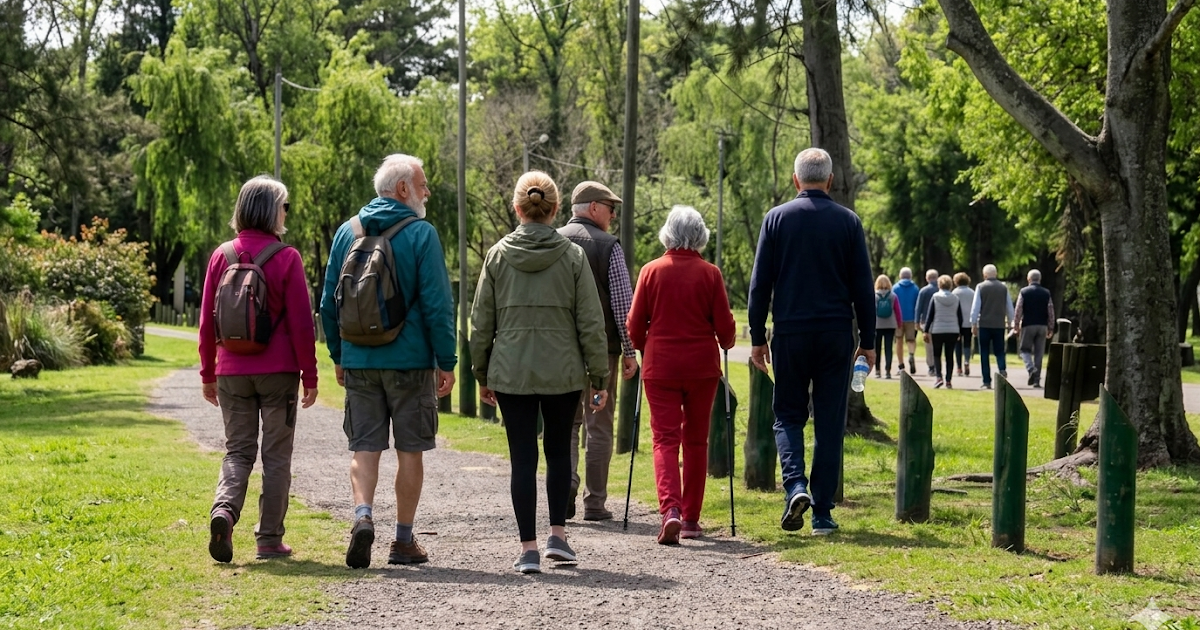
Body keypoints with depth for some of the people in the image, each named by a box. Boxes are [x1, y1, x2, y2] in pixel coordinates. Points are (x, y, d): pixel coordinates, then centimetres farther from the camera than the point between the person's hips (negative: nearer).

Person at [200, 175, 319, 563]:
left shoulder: (222, 256, 3)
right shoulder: (286, 258, -7)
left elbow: (207, 322, 6)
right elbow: (301, 323, -8)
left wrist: (207, 374, 14)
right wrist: (309, 375, 0)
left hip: (232, 372, 3)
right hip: (278, 372, -3)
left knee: (238, 451, 10)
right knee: (276, 455, 7)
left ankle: (224, 510, -16)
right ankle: (270, 539, 8)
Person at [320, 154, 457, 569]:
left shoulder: (347, 232, 7)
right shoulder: (421, 234, -8)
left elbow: (328, 303, 10)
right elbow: (437, 303, -11)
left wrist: (337, 356, 19)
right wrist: (447, 361, -5)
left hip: (359, 360, 3)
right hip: (410, 360, -3)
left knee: (365, 446, 7)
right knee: (410, 449, 6)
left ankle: (363, 515, -16)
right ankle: (404, 541, 11)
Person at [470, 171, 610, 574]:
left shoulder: (498, 255, 0)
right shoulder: (573, 256, -2)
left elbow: (480, 321, 4)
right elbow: (591, 322, -2)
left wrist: (481, 374, 13)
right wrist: (599, 377, 4)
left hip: (510, 373, 0)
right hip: (562, 373, 0)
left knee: (522, 458, 3)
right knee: (559, 451, 18)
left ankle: (528, 548, 0)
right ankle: (557, 534, 14)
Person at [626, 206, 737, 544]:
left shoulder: (651, 271, -3)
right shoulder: (710, 274, -4)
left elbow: (635, 324, 1)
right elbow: (725, 326, -1)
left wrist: (642, 347, 22)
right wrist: (725, 343, 21)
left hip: (660, 366, -1)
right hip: (702, 366, 1)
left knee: (665, 438, 0)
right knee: (696, 440, 12)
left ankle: (670, 510, -21)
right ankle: (691, 518, 16)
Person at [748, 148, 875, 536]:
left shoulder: (777, 219, 1)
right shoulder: (848, 222, 2)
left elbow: (760, 283, 1)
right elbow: (863, 286, 3)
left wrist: (757, 338, 7)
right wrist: (868, 340, 9)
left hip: (790, 333, 0)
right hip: (836, 333, 0)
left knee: (788, 414, 12)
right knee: (830, 423, 5)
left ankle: (795, 485, -13)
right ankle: (823, 512, 5)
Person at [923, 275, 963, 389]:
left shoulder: (935, 298, -5)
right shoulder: (956, 299, 4)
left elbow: (930, 316, -6)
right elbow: (960, 317, 7)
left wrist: (926, 331, -2)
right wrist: (959, 331, 18)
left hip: (938, 331, -2)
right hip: (953, 331, 2)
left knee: (937, 355, 9)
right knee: (949, 356, 8)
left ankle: (939, 377, -9)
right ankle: (948, 381, 5)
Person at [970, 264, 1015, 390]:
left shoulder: (981, 287, -3)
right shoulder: (1003, 288, 5)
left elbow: (975, 307, -4)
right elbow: (1009, 307, 10)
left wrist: (973, 324, 1)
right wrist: (1010, 322, 21)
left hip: (984, 324, -2)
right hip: (999, 325, 2)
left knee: (984, 353, 4)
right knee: (999, 351, 8)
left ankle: (987, 381, 2)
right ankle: (1002, 369, -21)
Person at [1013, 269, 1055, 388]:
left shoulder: (1024, 292, -3)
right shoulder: (1046, 293, 4)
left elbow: (1018, 310, -4)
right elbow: (1051, 312, 5)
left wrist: (1016, 326, 3)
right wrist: (1051, 328, 12)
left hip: (1028, 325, -2)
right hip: (1042, 326, 2)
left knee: (1025, 350, 7)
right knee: (1039, 353, 6)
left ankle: (1031, 369, -20)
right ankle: (1037, 380, 6)